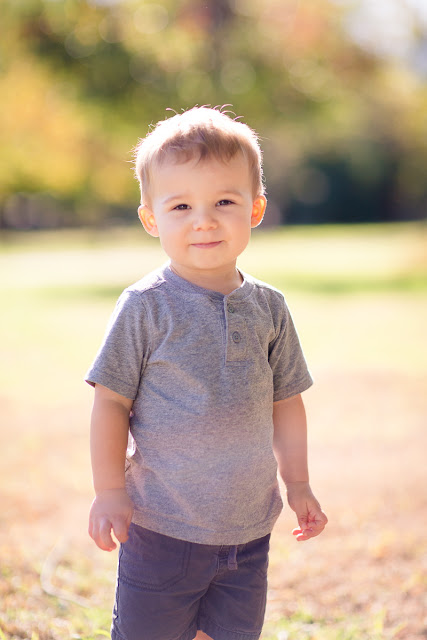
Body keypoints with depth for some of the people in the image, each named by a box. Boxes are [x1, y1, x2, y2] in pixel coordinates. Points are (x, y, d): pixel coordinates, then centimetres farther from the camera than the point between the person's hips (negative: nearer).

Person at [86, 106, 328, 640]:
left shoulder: (268, 308, 2)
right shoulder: (146, 306, -11)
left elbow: (285, 402, 12)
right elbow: (111, 401, -8)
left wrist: (297, 483, 12)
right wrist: (109, 491, -10)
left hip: (248, 530, 4)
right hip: (162, 528, -4)